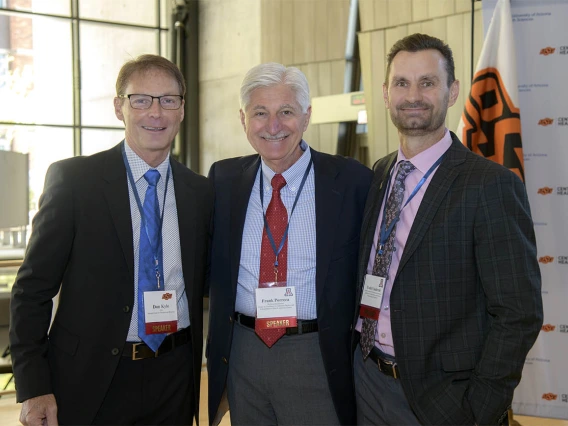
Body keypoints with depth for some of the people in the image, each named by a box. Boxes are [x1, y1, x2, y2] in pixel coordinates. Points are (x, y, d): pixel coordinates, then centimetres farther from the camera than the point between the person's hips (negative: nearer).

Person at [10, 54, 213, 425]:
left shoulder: (201, 192, 5)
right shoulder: (72, 179, -6)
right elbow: (34, 287, -6)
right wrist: (33, 387, -11)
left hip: (174, 378, 3)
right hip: (90, 380, -3)